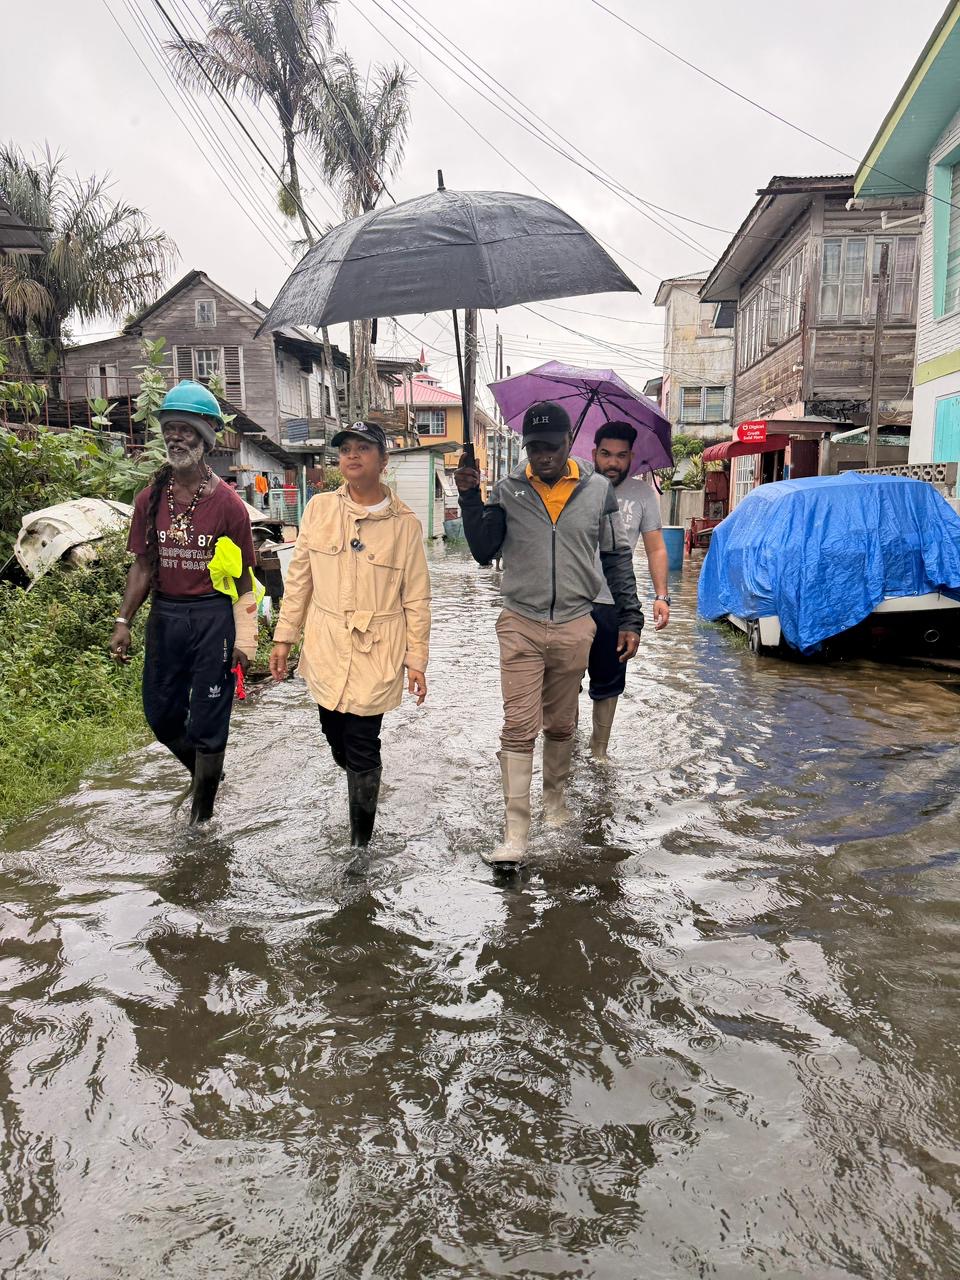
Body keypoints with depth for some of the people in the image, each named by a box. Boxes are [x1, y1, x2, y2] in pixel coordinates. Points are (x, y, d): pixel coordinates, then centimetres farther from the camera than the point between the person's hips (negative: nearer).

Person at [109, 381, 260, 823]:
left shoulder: (227, 503, -7)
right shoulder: (150, 499, 5)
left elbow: (243, 578, -5)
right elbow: (142, 565, 10)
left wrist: (244, 640, -8)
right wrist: (123, 621, 2)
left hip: (212, 616, -5)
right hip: (164, 614, 5)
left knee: (206, 722, 4)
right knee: (160, 713, 14)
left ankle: (202, 813, 21)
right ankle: (204, 772, 41)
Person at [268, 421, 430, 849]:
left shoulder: (405, 523, -3)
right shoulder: (319, 508, 3)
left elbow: (416, 598, 0)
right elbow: (299, 577, 8)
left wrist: (416, 659, -2)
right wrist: (284, 637, 7)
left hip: (376, 653, -3)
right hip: (325, 650, 3)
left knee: (362, 747, -2)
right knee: (336, 739, 14)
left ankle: (361, 842, 13)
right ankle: (361, 789, 43)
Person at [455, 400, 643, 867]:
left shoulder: (598, 490, 2)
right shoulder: (508, 490, 1)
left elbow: (618, 558, 8)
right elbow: (484, 552, 3)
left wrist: (630, 617, 5)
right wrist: (470, 498, -8)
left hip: (574, 627, 1)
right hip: (520, 625, -1)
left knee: (561, 724, 15)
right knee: (519, 728, -4)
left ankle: (555, 796, 37)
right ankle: (515, 832, 0)